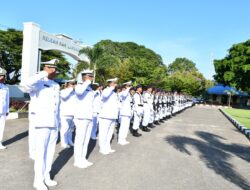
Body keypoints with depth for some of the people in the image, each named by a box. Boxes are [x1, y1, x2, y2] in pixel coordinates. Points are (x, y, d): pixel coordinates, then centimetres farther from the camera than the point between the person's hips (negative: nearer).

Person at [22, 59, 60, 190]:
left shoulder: (56, 85, 13)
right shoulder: (39, 83, -8)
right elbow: (26, 84, -32)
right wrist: (44, 74, -25)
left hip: (54, 124, 6)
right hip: (42, 123, -6)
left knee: (50, 151, 11)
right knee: (41, 152, 1)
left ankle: (46, 177, 24)